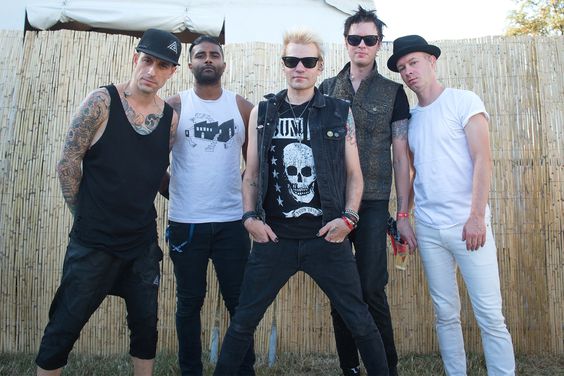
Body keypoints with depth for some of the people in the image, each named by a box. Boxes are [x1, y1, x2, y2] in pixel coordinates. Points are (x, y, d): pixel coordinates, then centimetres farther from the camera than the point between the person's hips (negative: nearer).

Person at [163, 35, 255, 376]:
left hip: (231, 222, 1)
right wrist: (174, 190, 2)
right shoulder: (174, 106, 3)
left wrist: (247, 196, 2)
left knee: (240, 302, 7)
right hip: (185, 222, 0)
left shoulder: (242, 107, 5)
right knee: (190, 302, 11)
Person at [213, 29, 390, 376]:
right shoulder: (262, 113, 8)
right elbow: (252, 174, 11)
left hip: (327, 238, -1)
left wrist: (348, 218, -7)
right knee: (244, 320, 8)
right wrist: (250, 216, -1)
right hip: (274, 238, 1)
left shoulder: (340, 113, 5)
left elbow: (354, 174, 6)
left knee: (359, 320, 7)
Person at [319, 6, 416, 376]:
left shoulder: (393, 92, 5)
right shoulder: (327, 89, 10)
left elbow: (401, 156, 2)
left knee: (372, 290, -4)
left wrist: (403, 214, -3)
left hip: (372, 205, -2)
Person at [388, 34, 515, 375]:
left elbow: (483, 161, -8)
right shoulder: (411, 116, 13)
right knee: (446, 314, 11)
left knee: (490, 316, -1)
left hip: (468, 223, -4)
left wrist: (476, 216, -16)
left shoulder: (464, 101, -1)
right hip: (428, 228, 5)